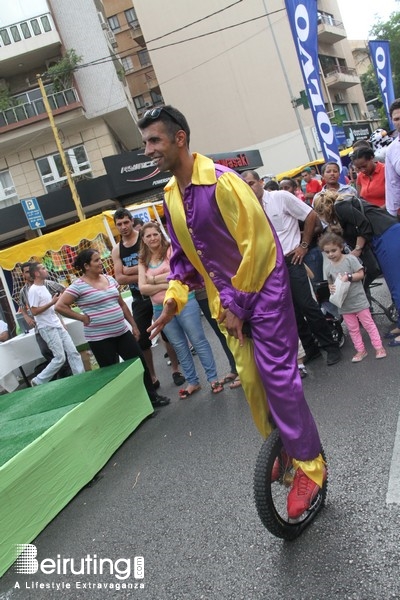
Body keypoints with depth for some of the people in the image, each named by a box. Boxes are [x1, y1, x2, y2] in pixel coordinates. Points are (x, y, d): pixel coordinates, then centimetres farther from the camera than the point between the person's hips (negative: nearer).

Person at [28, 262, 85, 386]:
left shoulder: (43, 287, 15)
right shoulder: (33, 290, -13)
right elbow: (34, 311, -19)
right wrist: (52, 302, -19)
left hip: (57, 326, 9)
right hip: (47, 328, -9)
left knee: (73, 352, 4)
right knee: (60, 358, -8)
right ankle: (38, 382, 4)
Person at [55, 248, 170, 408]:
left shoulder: (109, 279, 9)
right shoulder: (78, 285, -11)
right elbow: (60, 306, -15)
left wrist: (134, 325, 15)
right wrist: (83, 318, -14)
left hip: (122, 333, 6)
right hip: (100, 339, -6)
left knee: (140, 364, 8)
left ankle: (152, 396, 24)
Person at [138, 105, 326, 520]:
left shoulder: (221, 181, -19)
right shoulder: (170, 196, 5)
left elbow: (256, 243, -19)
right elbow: (183, 256, 14)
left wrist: (238, 305, -16)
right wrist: (173, 298, -1)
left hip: (262, 289, -7)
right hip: (226, 300, 7)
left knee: (277, 376, -7)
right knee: (249, 379, 10)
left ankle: (308, 463, 7)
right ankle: (279, 448, 30)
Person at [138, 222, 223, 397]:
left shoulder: (171, 249, -3)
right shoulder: (143, 261, 7)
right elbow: (142, 288, -3)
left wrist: (154, 279, -9)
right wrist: (166, 285, -15)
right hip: (161, 309, 4)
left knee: (198, 341, 2)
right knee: (179, 346, 12)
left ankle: (213, 378, 11)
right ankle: (192, 382, 23)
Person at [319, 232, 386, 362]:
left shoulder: (350, 259, -10)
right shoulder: (328, 267, 2)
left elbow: (361, 274, -10)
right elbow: (330, 283, 9)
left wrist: (348, 277, -23)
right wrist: (331, 288, -13)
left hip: (358, 300, -4)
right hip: (344, 304, 4)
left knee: (368, 324, 4)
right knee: (353, 329, 11)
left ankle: (378, 347, 13)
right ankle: (360, 350, 22)